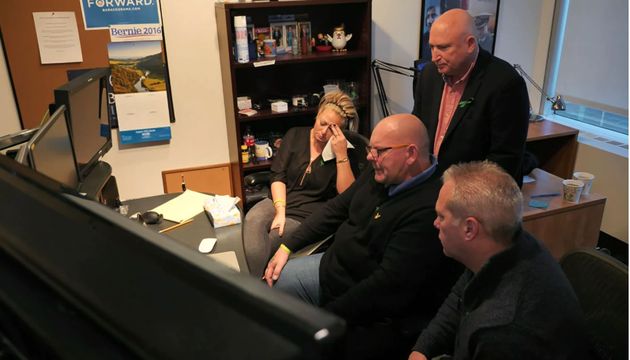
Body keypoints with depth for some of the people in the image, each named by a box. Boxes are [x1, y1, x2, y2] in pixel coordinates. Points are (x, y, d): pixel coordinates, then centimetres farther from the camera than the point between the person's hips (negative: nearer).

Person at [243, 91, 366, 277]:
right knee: (253, 220, -29)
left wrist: (341, 155, -19)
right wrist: (280, 211, -14)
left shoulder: (347, 153, -1)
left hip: (311, 213, -3)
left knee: (271, 238, -29)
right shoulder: (295, 135, 9)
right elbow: (278, 175, 1)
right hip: (280, 201, 4)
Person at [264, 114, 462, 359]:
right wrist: (286, 247, 5)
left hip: (369, 315, -8)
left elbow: (388, 284, -30)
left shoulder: (429, 210, -30)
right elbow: (336, 209, 9)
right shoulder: (380, 173, -1)